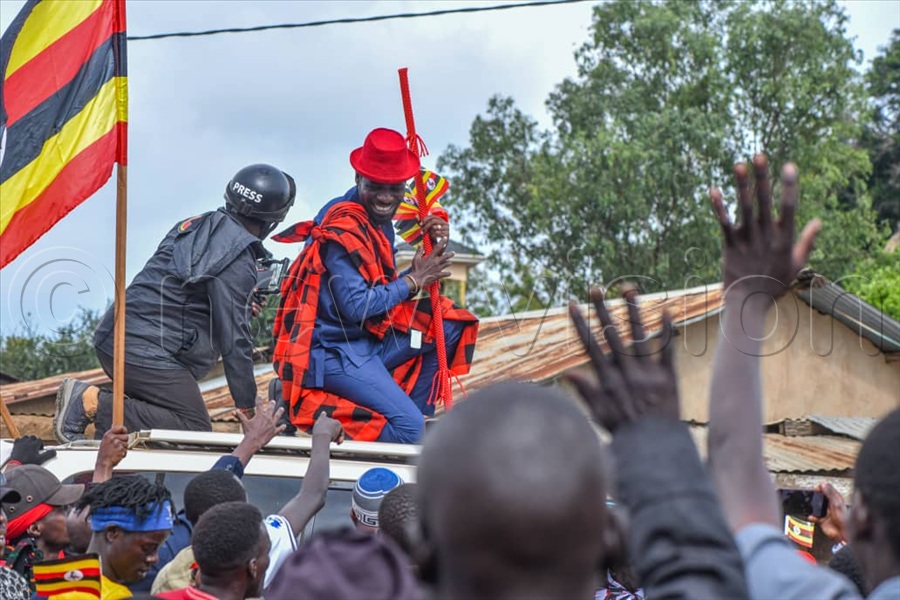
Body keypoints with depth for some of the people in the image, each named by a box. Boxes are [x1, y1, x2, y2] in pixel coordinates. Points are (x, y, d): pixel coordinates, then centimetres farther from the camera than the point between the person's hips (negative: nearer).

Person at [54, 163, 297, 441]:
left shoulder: (197, 224, 14)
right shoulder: (237, 260, -13)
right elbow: (234, 338, -12)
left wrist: (244, 302, 27)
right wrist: (247, 407, -4)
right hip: (148, 352, -10)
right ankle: (93, 402, -15)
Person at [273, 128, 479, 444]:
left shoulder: (377, 219, 11)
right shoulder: (342, 229, -18)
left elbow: (388, 289, 9)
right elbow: (357, 307, -23)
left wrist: (432, 251, -5)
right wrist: (414, 280, -13)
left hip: (368, 339, 10)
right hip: (332, 350, -10)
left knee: (450, 326, 9)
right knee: (408, 425, -23)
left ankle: (416, 415, 9)